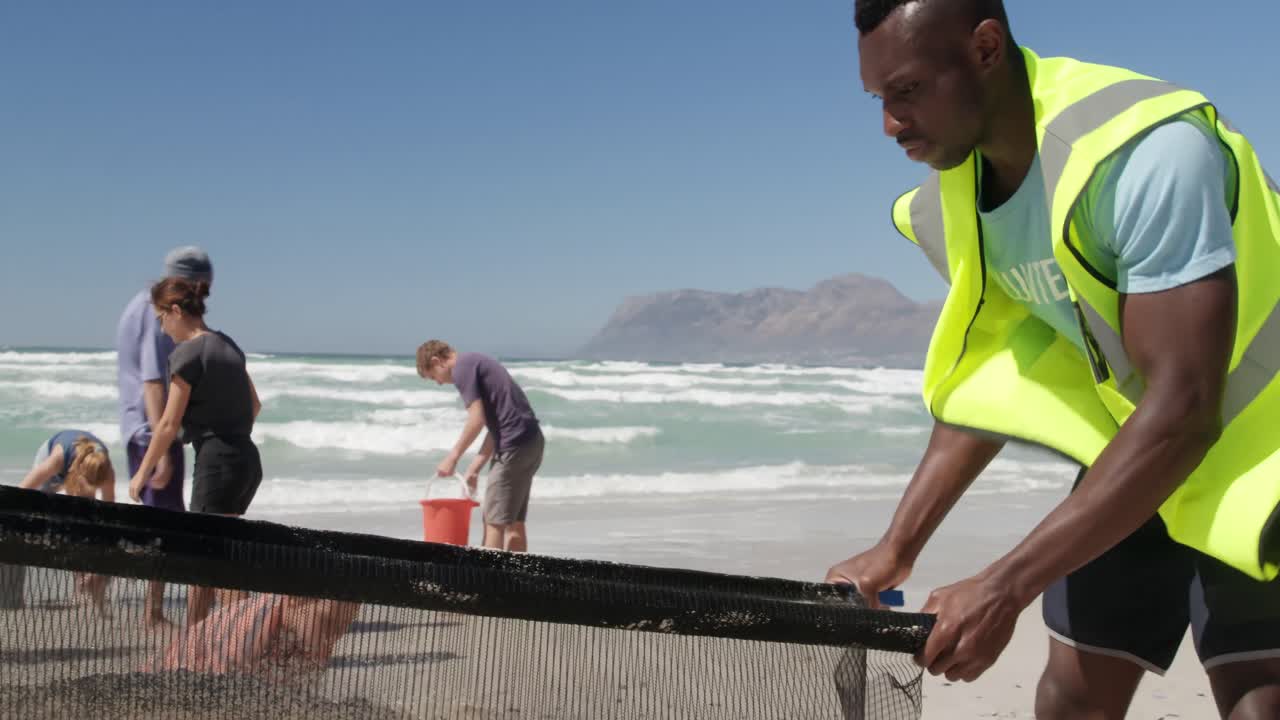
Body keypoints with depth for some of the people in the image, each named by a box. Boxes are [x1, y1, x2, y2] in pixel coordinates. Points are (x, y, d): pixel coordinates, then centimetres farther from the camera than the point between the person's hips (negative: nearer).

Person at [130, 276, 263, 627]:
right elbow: (254, 404, 22)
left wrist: (143, 472, -1)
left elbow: (169, 424, -10)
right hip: (247, 460, 9)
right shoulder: (227, 345, 13)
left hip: (217, 463, -9)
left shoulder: (187, 353, -12)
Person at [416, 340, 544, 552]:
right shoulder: (477, 362, 23)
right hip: (532, 441, 9)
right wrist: (474, 469, 19)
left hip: (514, 445, -9)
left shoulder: (462, 368, -5)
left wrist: (453, 457, -3)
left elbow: (477, 420, -13)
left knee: (494, 520, -4)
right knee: (514, 521, 12)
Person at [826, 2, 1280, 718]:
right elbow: (987, 384, 4)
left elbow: (1183, 411, -33)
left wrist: (1004, 590, -34)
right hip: (1141, 447, 7)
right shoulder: (955, 202, -7)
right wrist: (896, 548, -5)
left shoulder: (1149, 151, -31)